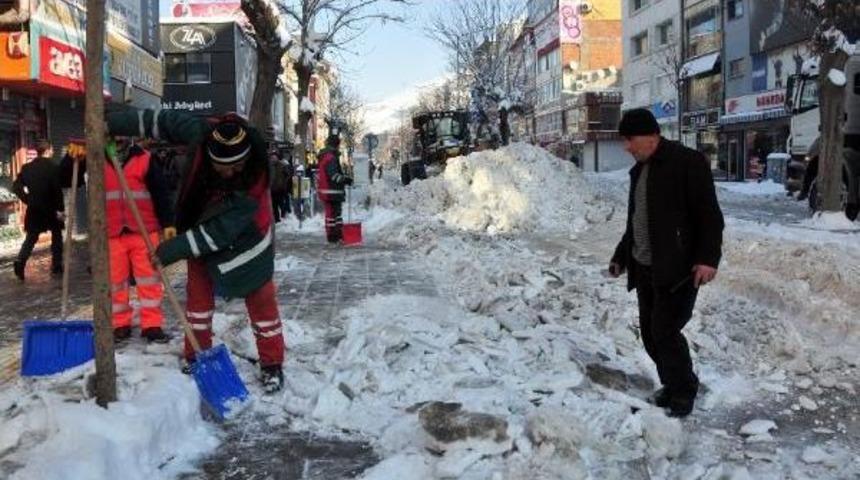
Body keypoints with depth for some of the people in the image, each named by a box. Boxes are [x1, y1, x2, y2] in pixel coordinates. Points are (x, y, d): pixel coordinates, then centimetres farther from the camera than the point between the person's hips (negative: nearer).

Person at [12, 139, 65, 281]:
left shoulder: (27, 167, 3)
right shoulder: (53, 167, -12)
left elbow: (16, 186, 4)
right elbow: (57, 190, -16)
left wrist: (27, 199, 10)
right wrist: (61, 209, -13)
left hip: (34, 209, 4)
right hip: (51, 209, -4)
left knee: (31, 238, 12)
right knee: (56, 236, 10)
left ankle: (20, 261, -8)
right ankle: (56, 267, 11)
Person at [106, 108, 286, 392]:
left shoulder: (252, 186, -39)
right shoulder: (201, 133, -29)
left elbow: (218, 233, -35)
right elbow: (165, 121, -12)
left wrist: (170, 251, -30)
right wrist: (114, 124, -11)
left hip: (244, 240, -5)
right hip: (200, 231, 5)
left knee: (261, 301, 1)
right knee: (198, 295, 13)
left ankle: (272, 364, 14)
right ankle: (196, 355, 29)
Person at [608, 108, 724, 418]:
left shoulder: (688, 162, -11)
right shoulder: (639, 170, 14)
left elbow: (709, 214, -15)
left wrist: (708, 257, -24)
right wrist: (621, 256, 24)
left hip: (678, 268, -8)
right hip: (644, 267, 8)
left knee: (665, 331, -8)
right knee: (650, 332, 11)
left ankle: (684, 391, 12)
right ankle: (671, 385, 28)